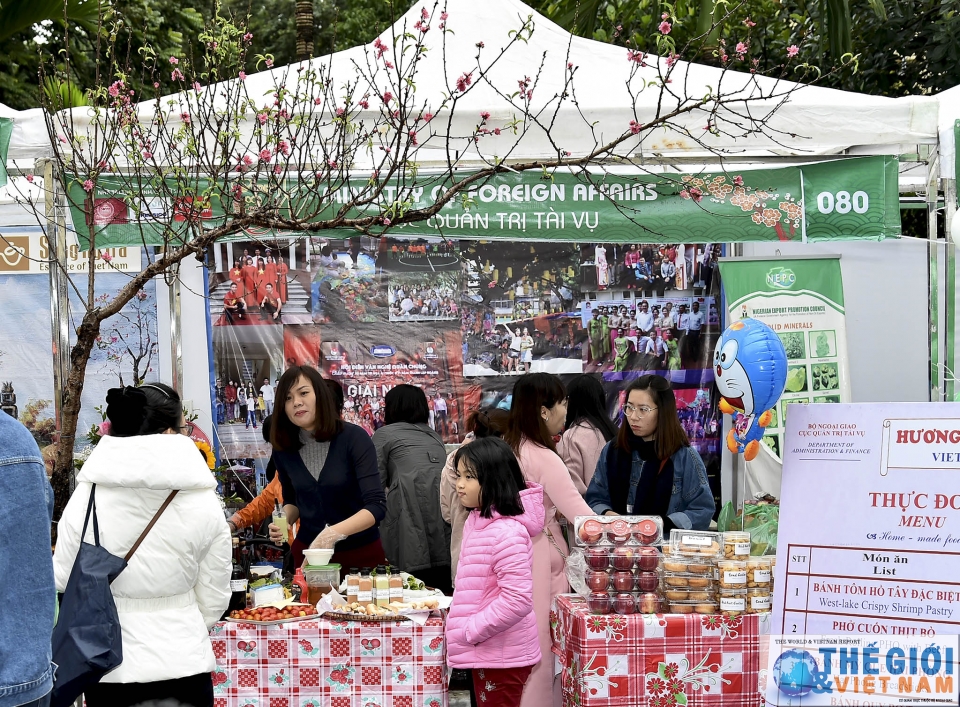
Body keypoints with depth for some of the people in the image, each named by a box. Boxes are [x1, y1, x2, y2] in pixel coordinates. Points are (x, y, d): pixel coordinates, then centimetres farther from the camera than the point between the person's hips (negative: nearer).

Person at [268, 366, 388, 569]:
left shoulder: (355, 438, -16)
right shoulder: (283, 448, -4)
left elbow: (376, 505, -23)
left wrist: (334, 532, -37)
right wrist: (283, 522, -9)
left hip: (361, 553, -3)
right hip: (308, 552, 3)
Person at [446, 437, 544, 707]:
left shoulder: (506, 532, -23)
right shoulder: (478, 521, 7)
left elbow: (517, 600, -28)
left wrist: (469, 632, -20)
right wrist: (460, 624, 12)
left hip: (501, 655, -9)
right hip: (487, 651, 9)